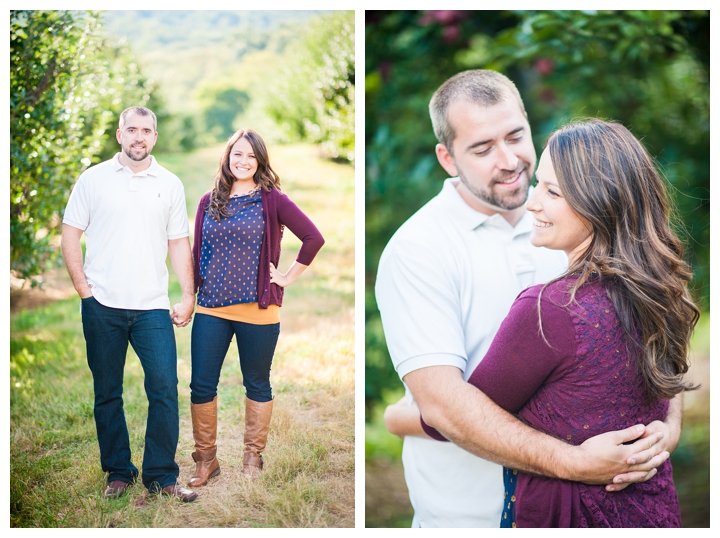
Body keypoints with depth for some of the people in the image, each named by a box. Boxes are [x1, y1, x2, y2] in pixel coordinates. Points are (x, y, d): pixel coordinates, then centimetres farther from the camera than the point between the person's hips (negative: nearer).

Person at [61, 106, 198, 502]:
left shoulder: (170, 184, 9)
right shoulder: (93, 179, 4)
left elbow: (179, 243, 11)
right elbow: (70, 235, 4)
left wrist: (188, 295, 3)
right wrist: (83, 288, -4)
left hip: (153, 307, 1)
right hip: (102, 306, 0)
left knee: (165, 389, -6)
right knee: (107, 394, 8)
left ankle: (161, 475, 7)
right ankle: (118, 472, 22)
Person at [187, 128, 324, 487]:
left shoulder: (272, 200, -3)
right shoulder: (209, 201, 8)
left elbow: (313, 238, -7)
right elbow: (197, 251, 11)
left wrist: (289, 277, -6)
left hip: (257, 311, -3)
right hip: (211, 310, 3)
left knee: (257, 385, 10)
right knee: (201, 386, 3)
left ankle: (253, 456, 25)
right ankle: (206, 458, 18)